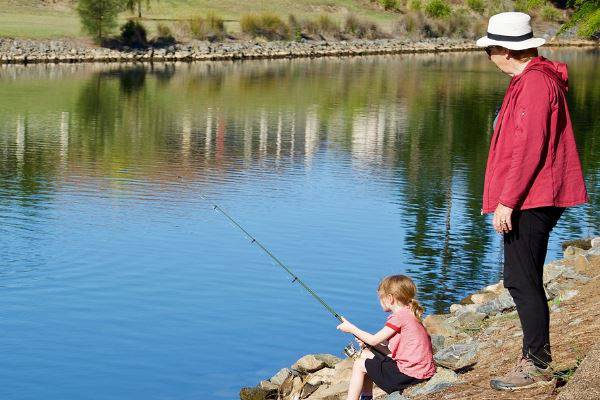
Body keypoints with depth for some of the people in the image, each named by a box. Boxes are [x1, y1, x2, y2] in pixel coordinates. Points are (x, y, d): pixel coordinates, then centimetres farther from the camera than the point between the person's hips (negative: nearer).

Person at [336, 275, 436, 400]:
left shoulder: (400, 316, -15)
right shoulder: (408, 314, 14)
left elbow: (374, 340, -10)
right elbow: (391, 347, 14)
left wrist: (352, 329, 3)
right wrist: (366, 342, 7)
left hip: (409, 374, -10)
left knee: (359, 365, 0)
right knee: (366, 354, 20)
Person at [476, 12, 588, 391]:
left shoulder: (535, 83, -16)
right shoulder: (532, 79, 17)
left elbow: (529, 149, -22)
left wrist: (507, 202, -20)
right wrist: (501, 196, 24)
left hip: (528, 202, -11)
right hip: (531, 200, 11)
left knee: (523, 282, -6)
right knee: (522, 281, 15)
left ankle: (538, 366, 1)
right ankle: (535, 358, 23)